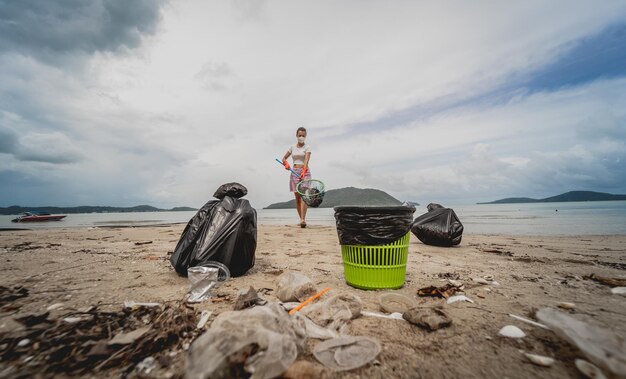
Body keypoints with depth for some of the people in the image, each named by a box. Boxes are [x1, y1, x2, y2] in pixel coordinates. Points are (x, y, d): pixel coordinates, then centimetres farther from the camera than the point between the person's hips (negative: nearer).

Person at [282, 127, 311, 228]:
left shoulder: (307, 147, 0)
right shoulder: (292, 147, 13)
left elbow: (306, 160, -16)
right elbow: (284, 158, 19)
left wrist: (303, 171, -32)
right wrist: (286, 163, -4)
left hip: (305, 172, -4)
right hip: (294, 172, 4)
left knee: (303, 196, -17)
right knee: (297, 198, 4)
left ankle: (303, 220, -24)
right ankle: (302, 219, 13)